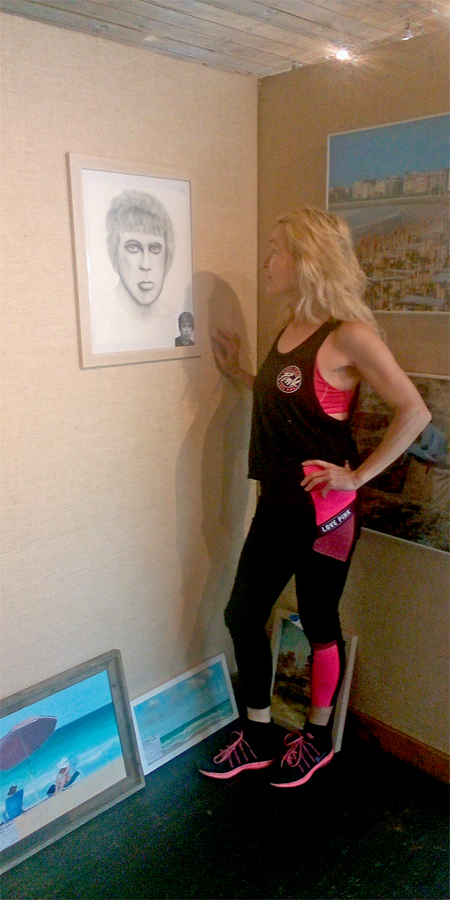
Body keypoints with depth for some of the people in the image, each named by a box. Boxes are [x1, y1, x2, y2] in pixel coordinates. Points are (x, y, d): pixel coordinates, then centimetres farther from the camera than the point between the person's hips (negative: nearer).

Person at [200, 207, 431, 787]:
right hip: (276, 504, 8)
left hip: (324, 510, -8)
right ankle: (258, 737, 33)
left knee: (319, 624, 10)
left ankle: (317, 739, 36)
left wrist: (360, 474, -15)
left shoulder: (348, 335, -15)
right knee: (242, 615, 13)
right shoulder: (289, 329, 9)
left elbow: (414, 411, -18)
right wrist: (235, 372, 16)